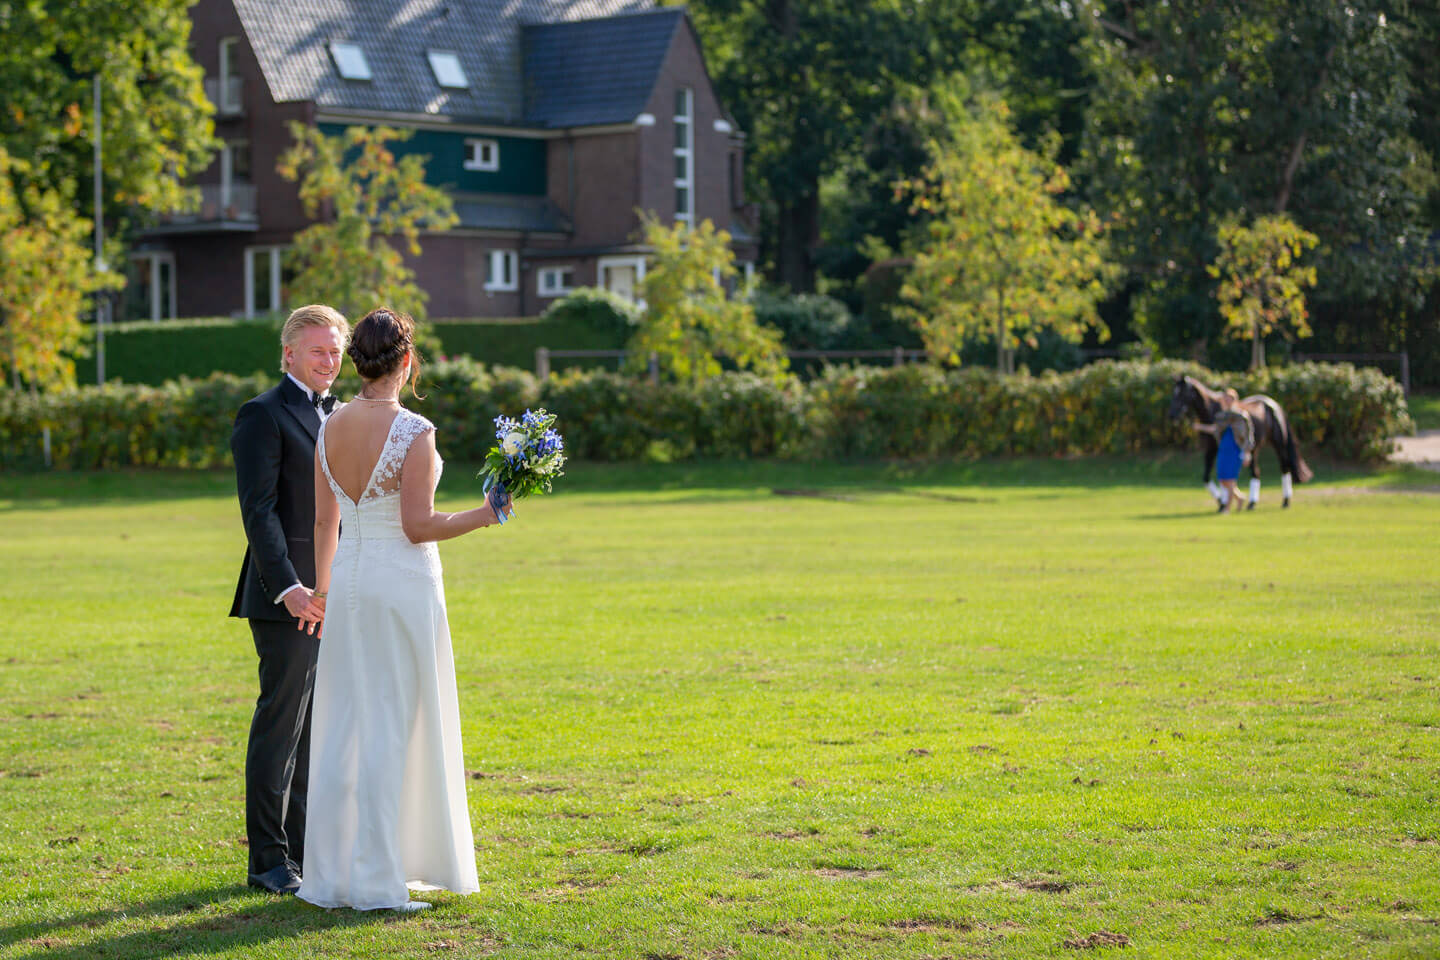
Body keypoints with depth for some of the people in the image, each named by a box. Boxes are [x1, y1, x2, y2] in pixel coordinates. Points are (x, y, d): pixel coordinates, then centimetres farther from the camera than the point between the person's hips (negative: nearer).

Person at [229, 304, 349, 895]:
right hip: (289, 598, -8)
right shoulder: (264, 416, -7)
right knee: (280, 724, -5)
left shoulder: (338, 415, 17)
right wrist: (288, 589, -24)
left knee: (315, 728, 12)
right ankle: (269, 860, 0)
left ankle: (304, 847, 19)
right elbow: (258, 510, -15)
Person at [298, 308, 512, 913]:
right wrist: (484, 515, -3)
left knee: (342, 727, 10)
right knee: (391, 730, -1)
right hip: (403, 585, -6)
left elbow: (324, 520, 11)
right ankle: (375, 881, 1)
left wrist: (323, 586, 24)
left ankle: (330, 874, 15)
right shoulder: (413, 431, -15)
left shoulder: (331, 428, 4)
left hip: (348, 584, 6)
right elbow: (418, 526, -17)